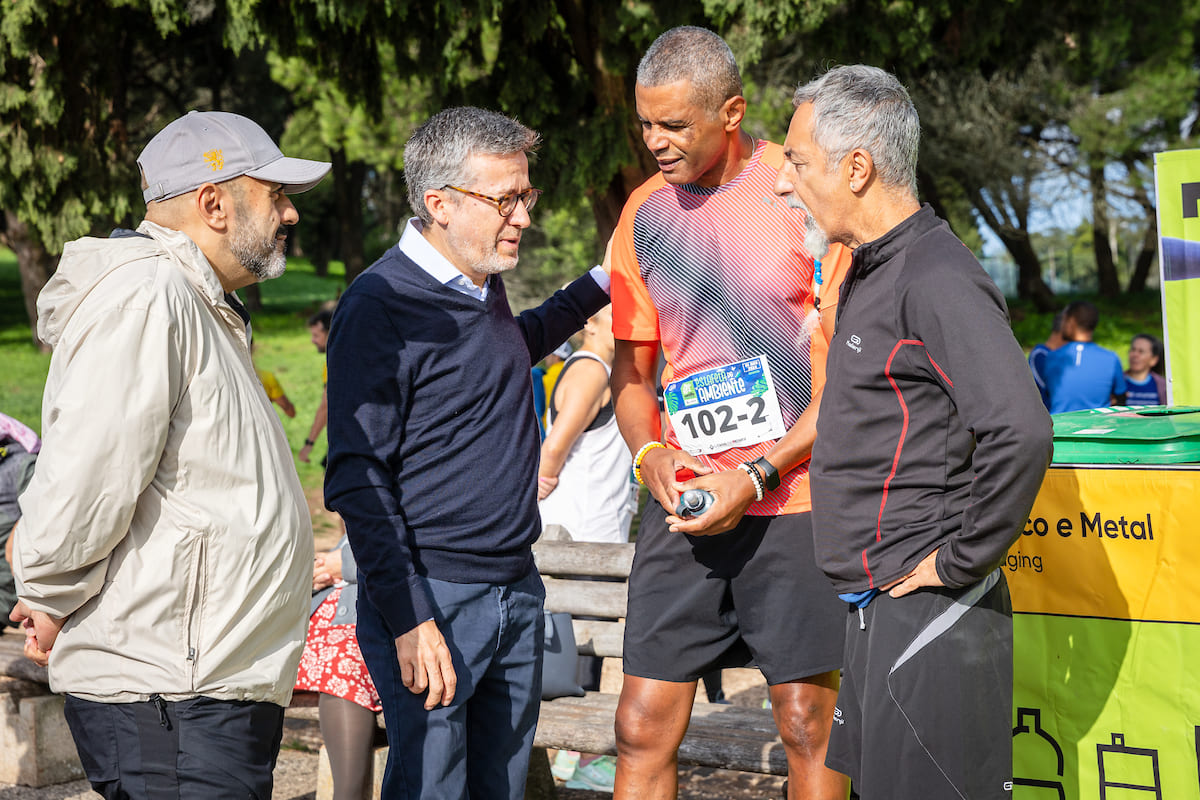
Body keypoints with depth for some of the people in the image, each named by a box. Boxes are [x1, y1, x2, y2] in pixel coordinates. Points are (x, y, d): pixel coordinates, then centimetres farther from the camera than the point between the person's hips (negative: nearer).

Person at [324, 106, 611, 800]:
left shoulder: (487, 285, 11)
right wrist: (408, 620, -20)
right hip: (433, 599, -8)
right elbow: (358, 479, -16)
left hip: (518, 590, 8)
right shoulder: (381, 305, -13)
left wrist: (597, 287, 32)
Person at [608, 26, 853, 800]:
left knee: (809, 727, 3)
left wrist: (758, 476, -13)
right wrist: (651, 453, -3)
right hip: (683, 504, 4)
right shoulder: (645, 211, 8)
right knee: (643, 728, 2)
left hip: (794, 498, -4)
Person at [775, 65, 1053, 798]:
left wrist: (958, 563, -20)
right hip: (881, 609, 10)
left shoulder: (937, 282, -17)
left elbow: (1022, 434, -28)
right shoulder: (871, 274, 15)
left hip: (930, 614, -10)